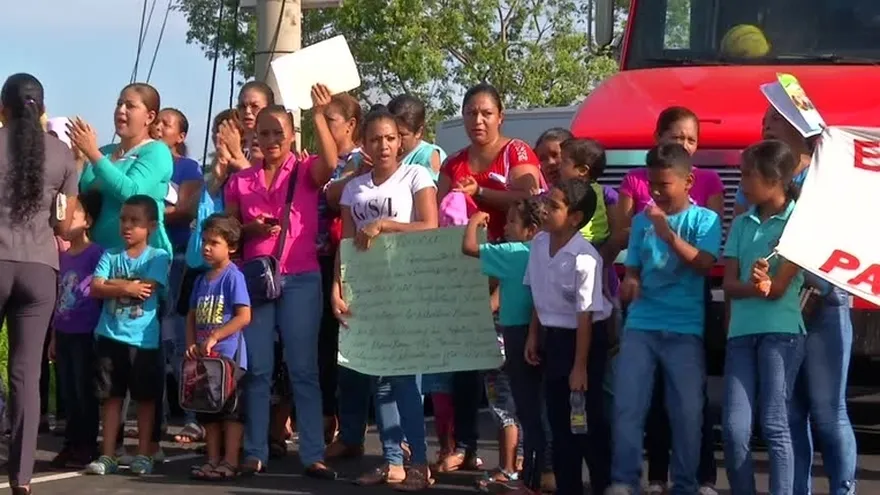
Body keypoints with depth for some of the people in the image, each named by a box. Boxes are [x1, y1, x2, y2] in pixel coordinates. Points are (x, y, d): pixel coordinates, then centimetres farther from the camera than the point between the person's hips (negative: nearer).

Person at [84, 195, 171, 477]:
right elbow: (95, 289, -3)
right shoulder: (110, 256, 7)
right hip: (110, 335, 3)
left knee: (145, 397, 6)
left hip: (143, 338, -3)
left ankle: (144, 454, 14)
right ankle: (108, 455, 11)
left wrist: (114, 284, -5)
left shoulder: (158, 257, -2)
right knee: (111, 395, 7)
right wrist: (128, 287, -13)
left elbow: (147, 290, -13)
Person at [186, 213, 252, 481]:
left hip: (228, 354, -8)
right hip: (204, 356, 8)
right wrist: (191, 344, 0)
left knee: (230, 409, -2)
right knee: (208, 411, 12)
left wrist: (215, 337, -18)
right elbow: (192, 316, 15)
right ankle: (213, 460, 19)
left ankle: (230, 462, 1)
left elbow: (244, 317, -17)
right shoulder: (202, 280, 12)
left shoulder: (233, 277, -10)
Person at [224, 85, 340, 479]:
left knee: (303, 368, -1)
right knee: (256, 369, 5)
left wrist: (319, 115, -27)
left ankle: (313, 455, 0)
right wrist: (251, 229, -8)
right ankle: (255, 452, 10)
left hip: (300, 280, -2)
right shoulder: (240, 181, 11)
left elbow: (330, 163, -20)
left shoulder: (306, 171, 3)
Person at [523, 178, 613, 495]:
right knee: (558, 418, 12)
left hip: (583, 338, -7)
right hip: (552, 336, 8)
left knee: (589, 420, 0)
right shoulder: (539, 244, -1)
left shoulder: (584, 259, -24)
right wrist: (534, 335, 13)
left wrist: (580, 366, -19)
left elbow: (586, 315, -21)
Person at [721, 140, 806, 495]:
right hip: (741, 331, 4)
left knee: (774, 425, -7)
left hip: (781, 331, -4)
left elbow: (779, 287, -6)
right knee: (734, 428, -4)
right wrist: (755, 287, -16)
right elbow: (729, 285, 2)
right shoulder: (741, 224, 14)